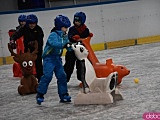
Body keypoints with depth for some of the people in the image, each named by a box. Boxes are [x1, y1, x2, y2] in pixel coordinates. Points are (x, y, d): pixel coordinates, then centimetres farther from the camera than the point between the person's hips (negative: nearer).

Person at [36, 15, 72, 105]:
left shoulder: (65, 36, 8)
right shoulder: (53, 35, -15)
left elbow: (69, 47, 6)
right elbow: (54, 44, -33)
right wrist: (64, 44, -41)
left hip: (58, 58, 7)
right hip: (49, 58, -7)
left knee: (62, 76, 5)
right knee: (47, 76, -15)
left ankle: (63, 95, 14)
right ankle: (40, 95, -8)